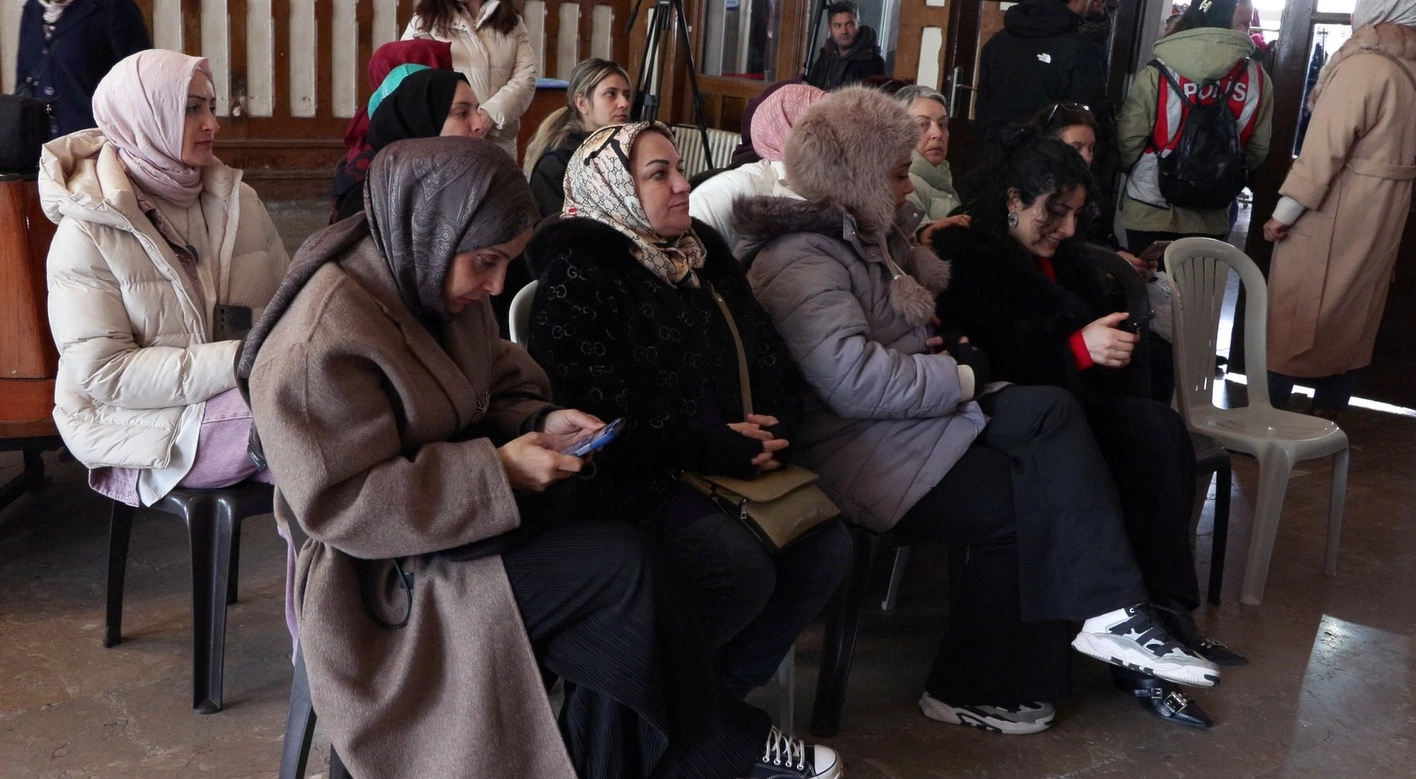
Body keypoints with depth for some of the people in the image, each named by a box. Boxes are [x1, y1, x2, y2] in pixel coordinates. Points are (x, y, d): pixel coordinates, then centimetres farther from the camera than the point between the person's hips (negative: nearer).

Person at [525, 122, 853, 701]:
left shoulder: (702, 251, 15)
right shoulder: (577, 273, -8)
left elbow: (766, 354, 17)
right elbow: (594, 409, -17)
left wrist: (772, 426, -4)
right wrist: (715, 448, -17)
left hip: (737, 454, 8)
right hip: (633, 478, -7)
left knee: (827, 547, -12)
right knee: (744, 569, -27)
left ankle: (726, 689, 6)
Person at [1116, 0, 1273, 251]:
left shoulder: (1157, 75, -12)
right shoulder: (1257, 79, -3)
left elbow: (1129, 141, -9)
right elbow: (1257, 149, 1)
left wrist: (1136, 170, 13)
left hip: (1149, 212, -2)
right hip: (1211, 218, 2)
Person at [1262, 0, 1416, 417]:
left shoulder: (1363, 65, -18)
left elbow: (1325, 147, -20)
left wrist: (1284, 211, -15)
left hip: (1332, 216, -7)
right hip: (1379, 220, 7)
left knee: (1293, 312, 1)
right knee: (1352, 318, 14)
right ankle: (1327, 414, 23)